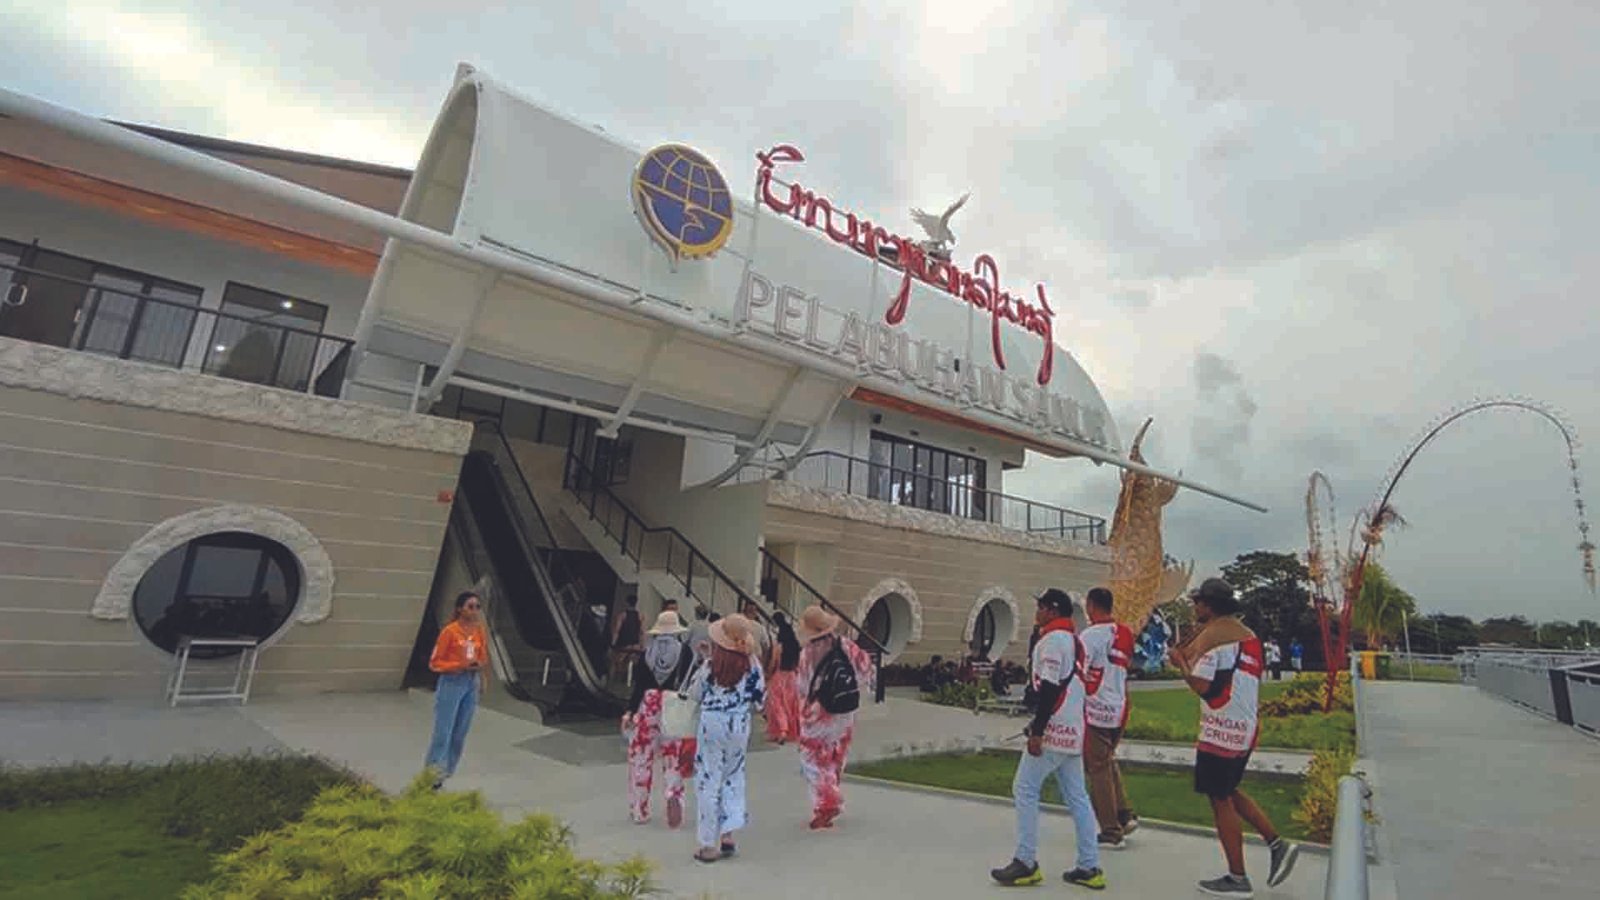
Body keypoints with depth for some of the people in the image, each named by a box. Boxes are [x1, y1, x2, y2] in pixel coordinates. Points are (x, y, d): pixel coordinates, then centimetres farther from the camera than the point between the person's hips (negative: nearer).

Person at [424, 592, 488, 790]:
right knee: (442, 732, -4)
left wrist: (480, 666, 0)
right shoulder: (449, 631, -11)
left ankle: (446, 773, 23)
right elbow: (434, 662, -9)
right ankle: (432, 775, 6)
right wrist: (460, 665, -21)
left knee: (460, 734, 11)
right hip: (451, 683, -5)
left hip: (472, 684, 6)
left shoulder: (479, 631, 5)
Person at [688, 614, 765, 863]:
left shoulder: (710, 666, -13)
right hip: (739, 725, 2)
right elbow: (759, 697, -2)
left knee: (709, 780, 8)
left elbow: (695, 693, 1)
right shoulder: (752, 664, -9)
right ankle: (727, 833, 17)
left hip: (712, 724, -2)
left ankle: (710, 845, 14)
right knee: (733, 777, 19)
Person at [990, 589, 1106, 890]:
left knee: (1025, 790, -1)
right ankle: (1089, 868, 16)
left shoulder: (1053, 639, -14)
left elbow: (1049, 687, -20)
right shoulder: (1074, 640, 14)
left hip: (1054, 730, -9)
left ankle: (1026, 864, 3)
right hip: (1073, 730, 9)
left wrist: (1037, 731, -19)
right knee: (1076, 797, 12)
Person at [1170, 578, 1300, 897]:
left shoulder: (1210, 634, -15)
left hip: (1221, 731, -9)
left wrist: (1181, 661, -4)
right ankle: (1277, 844, 18)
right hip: (1246, 728, 9)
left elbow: (1200, 685, -21)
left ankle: (1237, 879, 10)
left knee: (1220, 800, 3)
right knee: (1228, 792, 23)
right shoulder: (1248, 634, 11)